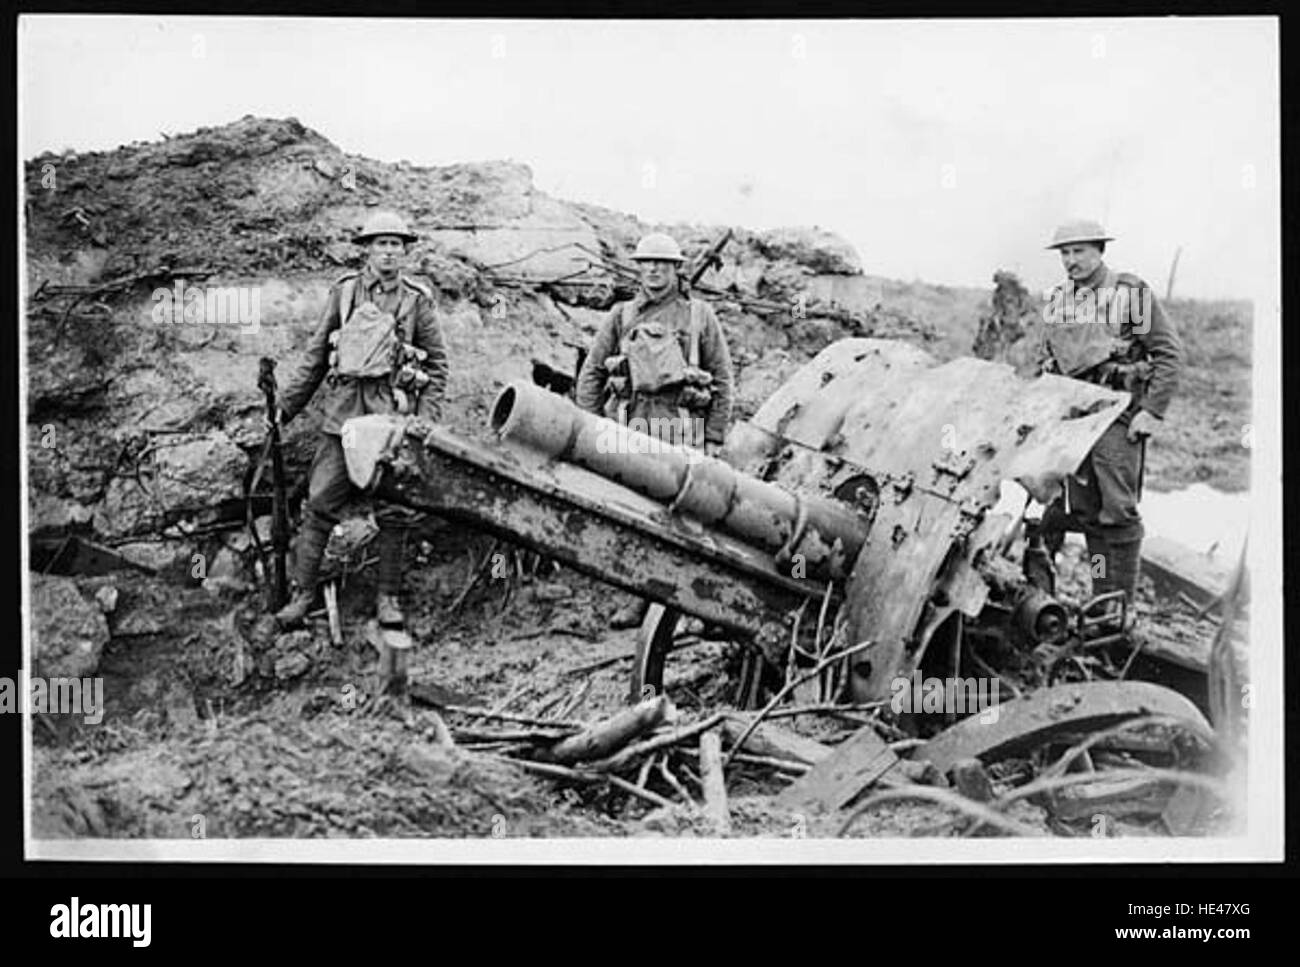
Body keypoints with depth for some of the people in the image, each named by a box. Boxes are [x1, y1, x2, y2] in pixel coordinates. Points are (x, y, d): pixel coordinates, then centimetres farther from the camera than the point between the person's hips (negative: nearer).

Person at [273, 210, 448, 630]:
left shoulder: (417, 299, 4)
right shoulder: (344, 292, 7)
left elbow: (437, 362, 7)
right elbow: (316, 355, 13)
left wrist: (428, 416, -4)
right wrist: (288, 406, 12)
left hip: (394, 415, -1)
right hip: (343, 411, 1)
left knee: (394, 512, 3)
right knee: (319, 505, 0)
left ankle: (388, 596, 15)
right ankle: (303, 592, 8)